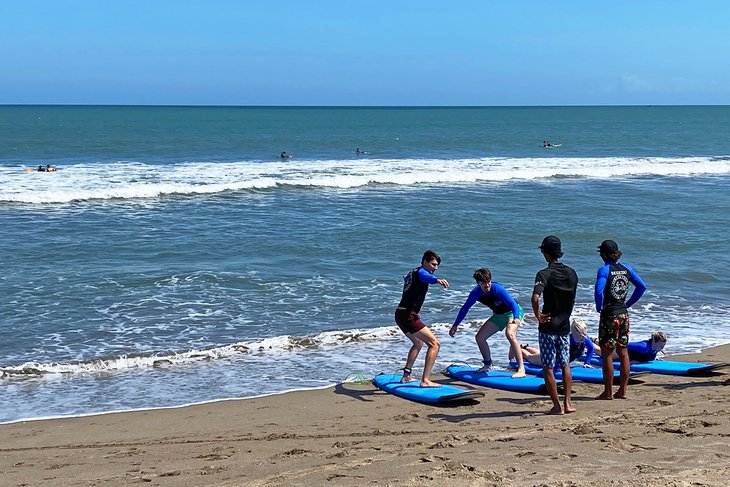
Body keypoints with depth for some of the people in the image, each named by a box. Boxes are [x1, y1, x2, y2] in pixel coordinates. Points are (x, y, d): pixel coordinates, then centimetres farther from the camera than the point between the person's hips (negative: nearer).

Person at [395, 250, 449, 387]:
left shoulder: (413, 273, 21)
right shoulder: (421, 272, -9)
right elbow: (426, 277, -36)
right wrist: (437, 280, -58)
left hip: (400, 314, 10)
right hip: (408, 316, -10)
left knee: (418, 343, 31)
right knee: (434, 343, -13)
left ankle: (406, 375, 35)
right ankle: (425, 380, -20)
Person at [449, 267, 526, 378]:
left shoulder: (497, 289, -31)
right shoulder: (476, 293, -15)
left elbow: (513, 304, -39)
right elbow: (465, 308, -2)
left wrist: (516, 318, -58)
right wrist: (455, 325, 0)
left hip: (513, 312, -7)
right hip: (498, 315, 7)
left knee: (509, 333, -35)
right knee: (480, 337, 4)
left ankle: (521, 369, -34)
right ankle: (488, 365, 26)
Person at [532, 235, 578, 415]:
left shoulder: (544, 274, -15)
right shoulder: (571, 273, 3)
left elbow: (535, 298, -30)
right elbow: (573, 301, 12)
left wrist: (538, 316, -15)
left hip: (548, 326, -6)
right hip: (565, 326, 6)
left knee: (548, 368, 3)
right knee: (565, 365, 18)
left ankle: (557, 406, 4)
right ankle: (567, 402, 15)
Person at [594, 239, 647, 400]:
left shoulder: (604, 270, -14)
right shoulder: (626, 268, 5)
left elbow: (599, 291, -27)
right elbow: (642, 286, 9)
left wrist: (598, 307, -10)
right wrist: (628, 303, 12)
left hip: (609, 315, -6)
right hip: (624, 314, 6)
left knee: (607, 354, 0)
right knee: (623, 353, 11)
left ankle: (608, 392, 4)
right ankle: (622, 391, 15)